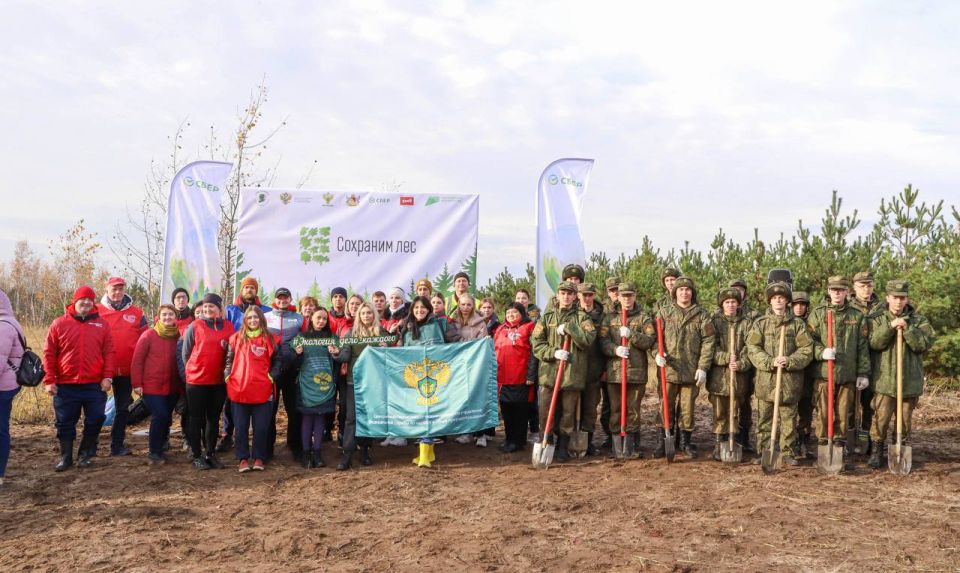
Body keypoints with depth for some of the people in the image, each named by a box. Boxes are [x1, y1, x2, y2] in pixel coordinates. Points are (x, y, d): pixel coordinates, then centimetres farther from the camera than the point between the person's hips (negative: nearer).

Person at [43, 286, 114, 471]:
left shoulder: (102, 324, 5)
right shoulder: (59, 324, 2)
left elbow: (109, 352, 2)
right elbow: (49, 353, 1)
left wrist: (107, 377, -7)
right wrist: (49, 380, -4)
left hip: (95, 385, 1)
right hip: (66, 386, -1)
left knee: (95, 420, 4)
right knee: (65, 422, 7)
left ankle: (85, 454, 21)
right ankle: (65, 457, 21)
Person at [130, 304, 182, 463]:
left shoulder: (179, 336, 4)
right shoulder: (148, 335, -6)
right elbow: (137, 360, -6)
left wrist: (182, 384, 4)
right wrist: (137, 383, -10)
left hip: (172, 387, 4)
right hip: (152, 386, -4)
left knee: (166, 418, 10)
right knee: (160, 416, -12)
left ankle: (159, 446, 29)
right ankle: (155, 452, 3)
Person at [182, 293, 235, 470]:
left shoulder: (229, 326, 3)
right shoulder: (195, 326, -4)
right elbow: (185, 352, 3)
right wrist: (193, 370, 5)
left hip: (219, 381, 3)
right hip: (196, 380, -3)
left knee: (214, 418, 10)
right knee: (197, 418, 5)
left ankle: (210, 453, 20)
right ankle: (197, 455, 12)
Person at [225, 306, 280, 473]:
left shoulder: (269, 339, 4)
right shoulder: (236, 338, 6)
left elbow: (276, 361, 8)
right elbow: (229, 359, 11)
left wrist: (271, 376, -4)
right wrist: (228, 376, -2)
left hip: (262, 390, -1)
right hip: (239, 390, 1)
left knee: (261, 427, 5)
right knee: (241, 427, 6)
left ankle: (259, 458, 16)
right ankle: (243, 459, 15)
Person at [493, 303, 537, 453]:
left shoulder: (529, 327, -2)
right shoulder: (500, 329, 15)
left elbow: (533, 352, -9)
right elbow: (494, 351, 20)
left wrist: (531, 375, -14)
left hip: (521, 378, -6)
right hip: (502, 378, 6)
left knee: (520, 410, 2)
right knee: (506, 409, 11)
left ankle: (517, 441, 11)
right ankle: (509, 439, 23)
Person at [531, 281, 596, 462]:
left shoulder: (581, 317, 6)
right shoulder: (547, 317, 10)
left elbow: (589, 338, -12)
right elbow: (536, 343, 3)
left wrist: (568, 328, -15)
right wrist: (553, 352, -12)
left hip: (573, 372, -1)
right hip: (549, 371, 1)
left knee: (568, 413, 4)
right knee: (545, 413, 0)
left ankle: (563, 446, 18)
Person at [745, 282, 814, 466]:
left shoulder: (797, 324, 5)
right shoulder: (760, 323, 5)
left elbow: (807, 350, 0)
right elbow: (752, 348, -3)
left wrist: (789, 362, -16)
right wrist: (770, 362, -16)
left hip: (790, 380, 0)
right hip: (766, 379, 0)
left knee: (789, 419, 7)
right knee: (764, 419, 5)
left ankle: (788, 452, 16)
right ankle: (763, 452, 13)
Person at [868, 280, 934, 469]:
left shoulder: (918, 320, 4)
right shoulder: (877, 319, 2)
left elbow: (925, 344, -9)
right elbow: (873, 342, -12)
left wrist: (907, 329, -20)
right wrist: (890, 327, -22)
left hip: (910, 380, 2)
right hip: (885, 379, -2)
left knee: (905, 418, 11)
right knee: (881, 417, -4)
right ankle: (877, 450, 11)